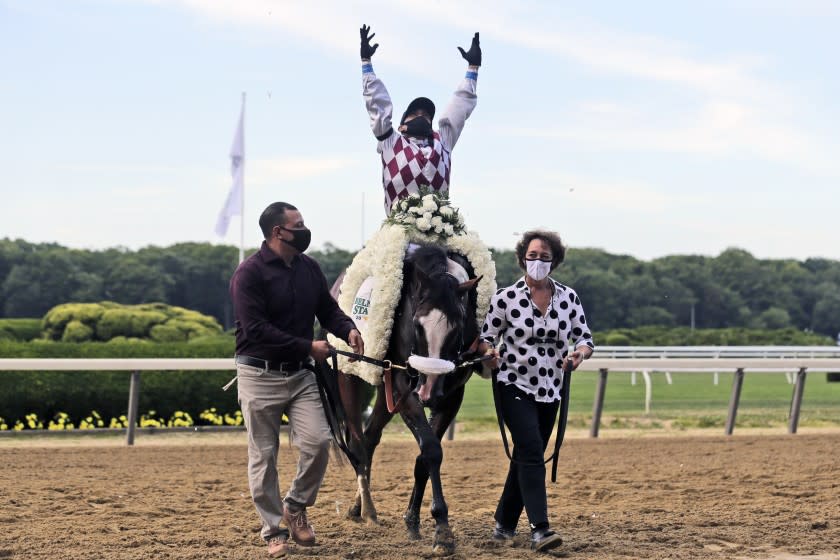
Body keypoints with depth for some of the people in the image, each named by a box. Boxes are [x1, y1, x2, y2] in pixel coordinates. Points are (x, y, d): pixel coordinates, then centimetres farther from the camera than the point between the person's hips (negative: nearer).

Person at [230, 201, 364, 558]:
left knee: (318, 441, -8)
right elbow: (256, 329, -20)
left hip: (300, 374, 5)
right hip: (260, 376, -5)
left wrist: (348, 329, -10)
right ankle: (273, 530, 13)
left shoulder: (309, 268, 7)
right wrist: (308, 347, -19)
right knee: (263, 455, 2)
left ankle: (296, 506, 16)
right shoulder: (249, 273, -13)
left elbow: (328, 310, 13)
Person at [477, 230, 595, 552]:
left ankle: (504, 523, 29)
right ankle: (539, 529, -24)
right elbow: (485, 337, -1)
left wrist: (579, 353, -19)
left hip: (550, 391, 4)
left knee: (525, 458, 14)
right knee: (531, 452, -19)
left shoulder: (568, 298, 0)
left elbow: (585, 337, 3)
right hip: (514, 386, -4)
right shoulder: (506, 298, -7)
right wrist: (490, 352, -23)